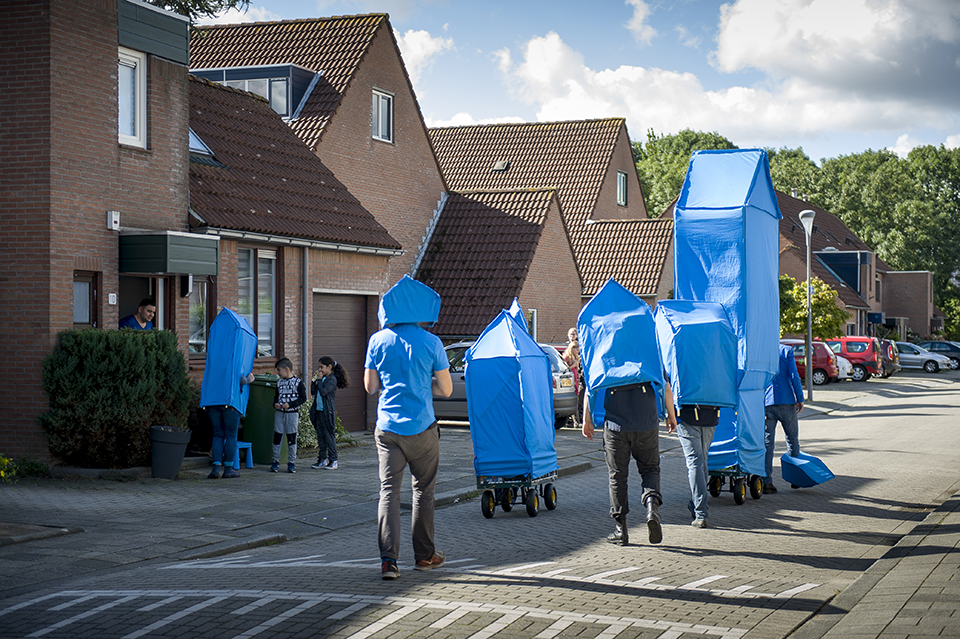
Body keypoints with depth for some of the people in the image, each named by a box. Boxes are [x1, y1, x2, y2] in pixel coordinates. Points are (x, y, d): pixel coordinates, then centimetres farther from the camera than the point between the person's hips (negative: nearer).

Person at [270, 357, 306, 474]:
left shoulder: (297, 382, -6)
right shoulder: (279, 382, 10)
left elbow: (303, 398, -8)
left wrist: (290, 404, -17)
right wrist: (275, 404, -4)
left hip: (292, 413, -4)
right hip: (279, 413, 4)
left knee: (291, 438, 2)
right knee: (277, 437, 2)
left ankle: (291, 462, 11)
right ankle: (276, 461, 10)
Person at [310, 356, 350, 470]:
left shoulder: (332, 379, -11)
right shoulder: (322, 378, 13)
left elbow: (323, 391, -21)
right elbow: (313, 392, 14)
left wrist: (319, 380, -11)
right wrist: (314, 380, 5)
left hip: (327, 412, -8)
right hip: (319, 411, 8)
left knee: (329, 436, -3)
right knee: (320, 436, 11)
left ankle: (333, 460, 2)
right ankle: (323, 459, 19)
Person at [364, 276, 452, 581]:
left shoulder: (378, 341, 1)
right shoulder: (431, 342, -3)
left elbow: (370, 386, 6)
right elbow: (446, 389, 0)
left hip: (387, 427, 1)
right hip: (423, 428, -1)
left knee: (388, 491, 1)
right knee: (424, 491, 13)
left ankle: (388, 559, -10)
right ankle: (424, 555, 21)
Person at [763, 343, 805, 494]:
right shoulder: (786, 350, 1)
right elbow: (794, 376, -6)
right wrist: (800, 399, -1)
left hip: (765, 403, 1)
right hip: (786, 401, -1)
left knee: (767, 443, 1)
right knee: (792, 439, 14)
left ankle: (766, 482, -4)